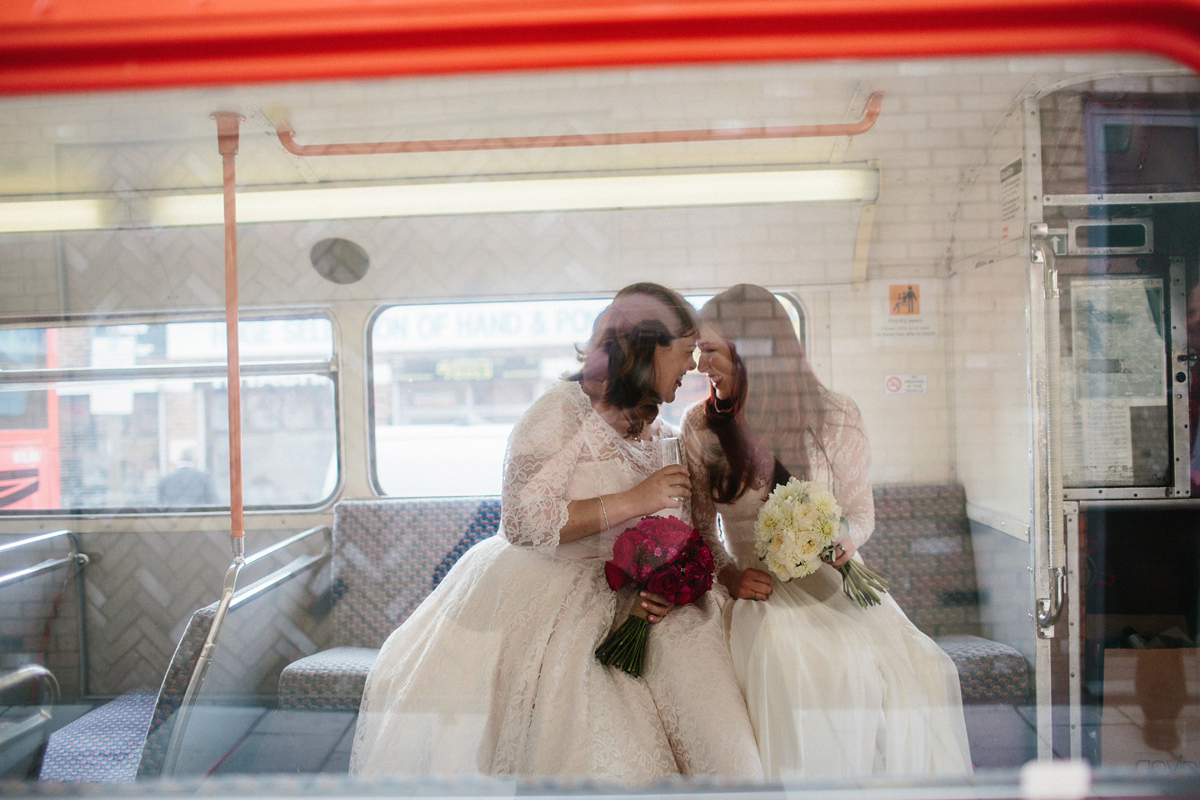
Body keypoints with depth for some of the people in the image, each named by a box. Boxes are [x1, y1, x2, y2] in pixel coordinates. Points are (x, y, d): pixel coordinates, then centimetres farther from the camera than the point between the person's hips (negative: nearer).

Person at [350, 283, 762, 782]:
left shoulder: (660, 438, 9)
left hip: (604, 607, 7)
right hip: (531, 604, -6)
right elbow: (522, 520, -24)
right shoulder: (563, 410, -14)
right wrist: (633, 501, -21)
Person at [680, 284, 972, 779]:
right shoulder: (700, 427, 3)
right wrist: (730, 575, -12)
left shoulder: (834, 415, 1)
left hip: (833, 584, 1)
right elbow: (699, 528, 7)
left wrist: (845, 541, -16)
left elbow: (861, 512, 7)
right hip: (759, 593, 0)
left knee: (921, 669, -28)